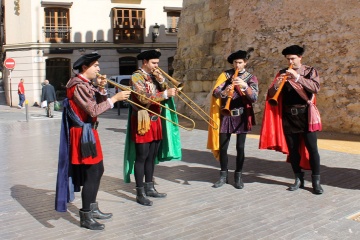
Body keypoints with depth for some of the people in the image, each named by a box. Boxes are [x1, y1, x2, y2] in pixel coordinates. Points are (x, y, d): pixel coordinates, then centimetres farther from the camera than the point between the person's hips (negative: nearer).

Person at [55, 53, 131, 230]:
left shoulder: (87, 83, 12)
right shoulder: (79, 85, -18)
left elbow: (98, 103, 13)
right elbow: (94, 110, -25)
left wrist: (101, 88, -3)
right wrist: (115, 98, -21)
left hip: (89, 131, 10)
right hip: (83, 133, -10)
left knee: (97, 170, 17)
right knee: (91, 174, -6)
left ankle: (92, 208, 30)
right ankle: (85, 217, 5)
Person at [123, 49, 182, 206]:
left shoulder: (155, 76, 14)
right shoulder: (136, 77, -10)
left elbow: (164, 92, 8)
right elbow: (144, 98, -22)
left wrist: (161, 81, -8)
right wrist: (166, 94, -26)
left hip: (156, 120, 8)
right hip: (143, 121, -8)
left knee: (152, 156, 13)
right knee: (141, 157, -4)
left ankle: (149, 188, 24)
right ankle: (140, 193, 3)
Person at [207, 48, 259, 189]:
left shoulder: (251, 78, 1)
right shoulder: (225, 75, 4)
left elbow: (254, 98, -12)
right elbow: (215, 92, -8)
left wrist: (245, 86, -29)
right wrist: (223, 92, -30)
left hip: (242, 116, -1)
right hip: (226, 115, 1)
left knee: (240, 147, 3)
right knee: (222, 146, 3)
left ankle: (238, 176, 16)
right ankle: (223, 175, 17)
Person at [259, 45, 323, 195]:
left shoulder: (310, 71, 3)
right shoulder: (282, 73, 9)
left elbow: (316, 88, -15)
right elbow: (272, 94, 3)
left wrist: (298, 77, -24)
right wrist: (276, 85, -18)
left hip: (305, 114, -3)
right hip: (288, 115, 3)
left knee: (312, 148, -3)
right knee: (292, 149, 7)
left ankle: (316, 181, 6)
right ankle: (298, 179, 18)